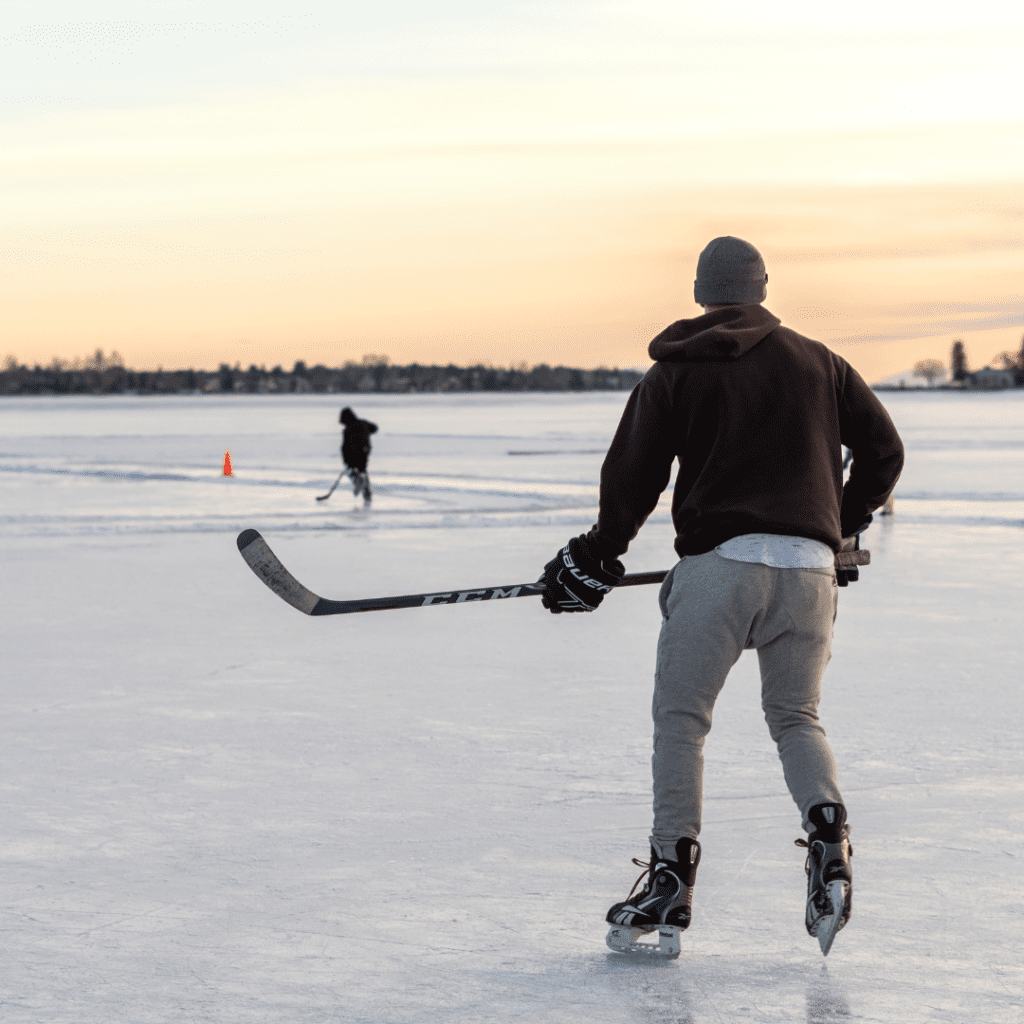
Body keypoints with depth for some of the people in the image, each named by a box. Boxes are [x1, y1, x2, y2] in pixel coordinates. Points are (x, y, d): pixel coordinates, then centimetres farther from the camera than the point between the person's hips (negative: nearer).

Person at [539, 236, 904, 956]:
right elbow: (884, 448, 13)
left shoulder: (674, 372, 7)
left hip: (720, 561, -3)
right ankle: (829, 837, -10)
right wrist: (846, 525, 27)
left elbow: (633, 473, 7)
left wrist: (601, 553, 21)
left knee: (681, 718, 7)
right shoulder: (818, 362, 14)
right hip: (810, 566, 3)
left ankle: (672, 881, 1)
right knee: (797, 717, 16)